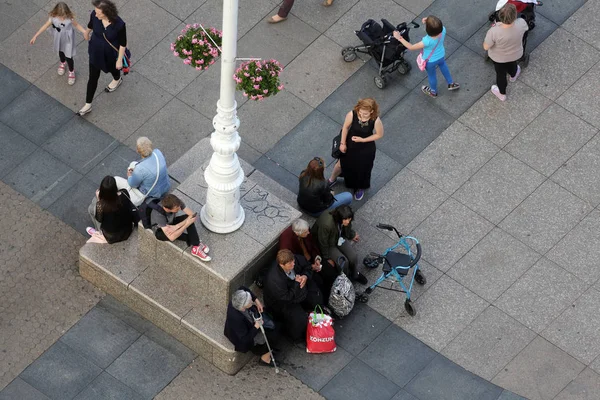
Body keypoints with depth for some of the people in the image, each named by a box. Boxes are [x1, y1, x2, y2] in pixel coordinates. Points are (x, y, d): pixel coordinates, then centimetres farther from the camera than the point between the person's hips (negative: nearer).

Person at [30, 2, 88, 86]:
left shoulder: (70, 18, -32)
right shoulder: (53, 18, -27)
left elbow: (76, 25, -15)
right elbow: (45, 26, -14)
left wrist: (84, 31, -33)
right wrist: (35, 36, -11)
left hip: (68, 40, -3)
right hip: (59, 40, 3)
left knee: (68, 57, 6)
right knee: (61, 52, 30)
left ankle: (71, 72, 39)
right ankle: (62, 63, 66)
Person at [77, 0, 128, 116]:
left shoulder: (119, 25, -37)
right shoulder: (94, 15, -27)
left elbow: (123, 44, -21)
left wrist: (120, 60, -12)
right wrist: (87, 33, 20)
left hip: (110, 54, -2)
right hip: (95, 52, 2)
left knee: (112, 68, 32)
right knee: (93, 77, 13)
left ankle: (117, 80, 69)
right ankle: (88, 105, 29)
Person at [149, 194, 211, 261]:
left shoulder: (176, 203, -29)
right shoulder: (159, 214, -42)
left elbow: (192, 214, -24)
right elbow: (171, 238, -43)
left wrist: (177, 226, -35)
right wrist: (186, 225, -40)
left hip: (171, 223, 4)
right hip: (160, 231, -4)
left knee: (188, 217, -25)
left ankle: (196, 248, -23)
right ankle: (195, 242, -12)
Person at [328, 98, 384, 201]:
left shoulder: (376, 121, -35)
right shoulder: (352, 114, -32)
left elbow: (379, 134, -16)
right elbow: (345, 127, -13)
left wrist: (362, 140, -21)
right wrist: (343, 143, -3)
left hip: (366, 148, -1)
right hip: (350, 144, 1)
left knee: (362, 169, 23)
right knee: (342, 163, 25)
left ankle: (360, 188, 56)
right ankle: (332, 180, 58)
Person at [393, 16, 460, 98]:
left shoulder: (427, 41, -45)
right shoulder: (443, 30, -34)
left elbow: (411, 47, -32)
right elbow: (437, 27, -7)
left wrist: (399, 38, -25)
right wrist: (428, 22, -25)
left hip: (430, 61, -4)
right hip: (441, 56, 4)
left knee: (431, 75, 27)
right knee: (443, 66, 38)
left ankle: (433, 92, 57)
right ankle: (451, 84, 61)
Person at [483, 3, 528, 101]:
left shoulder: (494, 32, -42)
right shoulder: (521, 23, -36)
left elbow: (486, 47, -24)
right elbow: (526, 29, -9)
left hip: (498, 57, -2)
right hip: (515, 54, 2)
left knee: (501, 73, 28)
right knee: (512, 65, 37)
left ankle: (502, 93, 54)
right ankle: (513, 75, 70)